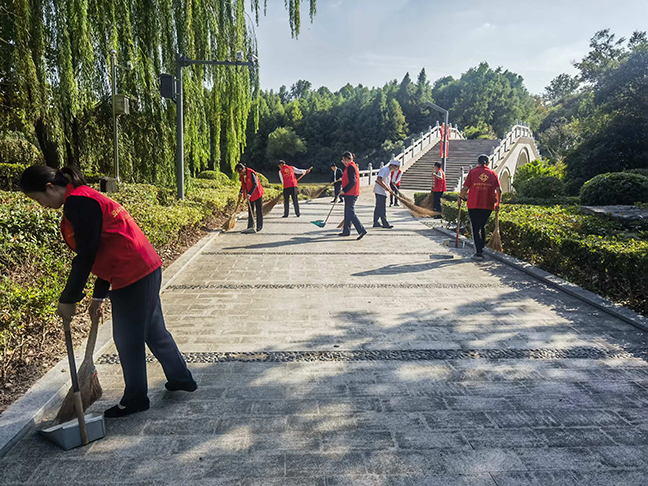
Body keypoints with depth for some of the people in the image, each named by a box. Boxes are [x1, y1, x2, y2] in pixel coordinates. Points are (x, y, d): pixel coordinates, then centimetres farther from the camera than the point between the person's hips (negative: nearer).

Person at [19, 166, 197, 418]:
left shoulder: (77, 203, -14)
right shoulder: (85, 199, 17)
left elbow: (86, 256, -16)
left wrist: (68, 299, -6)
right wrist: (99, 295, 23)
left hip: (132, 276, -10)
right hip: (146, 269, 10)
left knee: (127, 339, 6)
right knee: (154, 330, 21)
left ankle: (135, 398, 23)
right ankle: (181, 378, 35)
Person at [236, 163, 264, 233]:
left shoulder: (251, 173, -23)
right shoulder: (242, 175, 2)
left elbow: (255, 184, -25)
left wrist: (249, 194, -29)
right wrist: (241, 193, 13)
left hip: (257, 194, -7)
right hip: (250, 195, 7)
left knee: (259, 211, 0)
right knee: (250, 211, 7)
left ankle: (259, 226, 7)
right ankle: (250, 226, 10)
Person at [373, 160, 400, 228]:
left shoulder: (389, 172, 17)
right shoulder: (384, 169, -14)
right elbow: (378, 180, -24)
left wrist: (391, 191, 16)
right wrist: (386, 188, -21)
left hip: (382, 191, 10)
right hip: (380, 191, -10)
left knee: (378, 208, 11)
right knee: (382, 208, -7)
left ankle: (376, 223, 15)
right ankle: (385, 224, -4)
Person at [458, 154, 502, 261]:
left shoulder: (473, 172, 1)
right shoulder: (493, 174, 7)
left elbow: (465, 188, -3)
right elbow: (499, 190, 3)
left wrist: (460, 198, 11)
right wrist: (498, 203, 12)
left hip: (474, 205, -2)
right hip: (488, 206, 3)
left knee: (476, 229, 3)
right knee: (482, 227, 20)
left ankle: (479, 253, -4)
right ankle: (481, 249, 25)